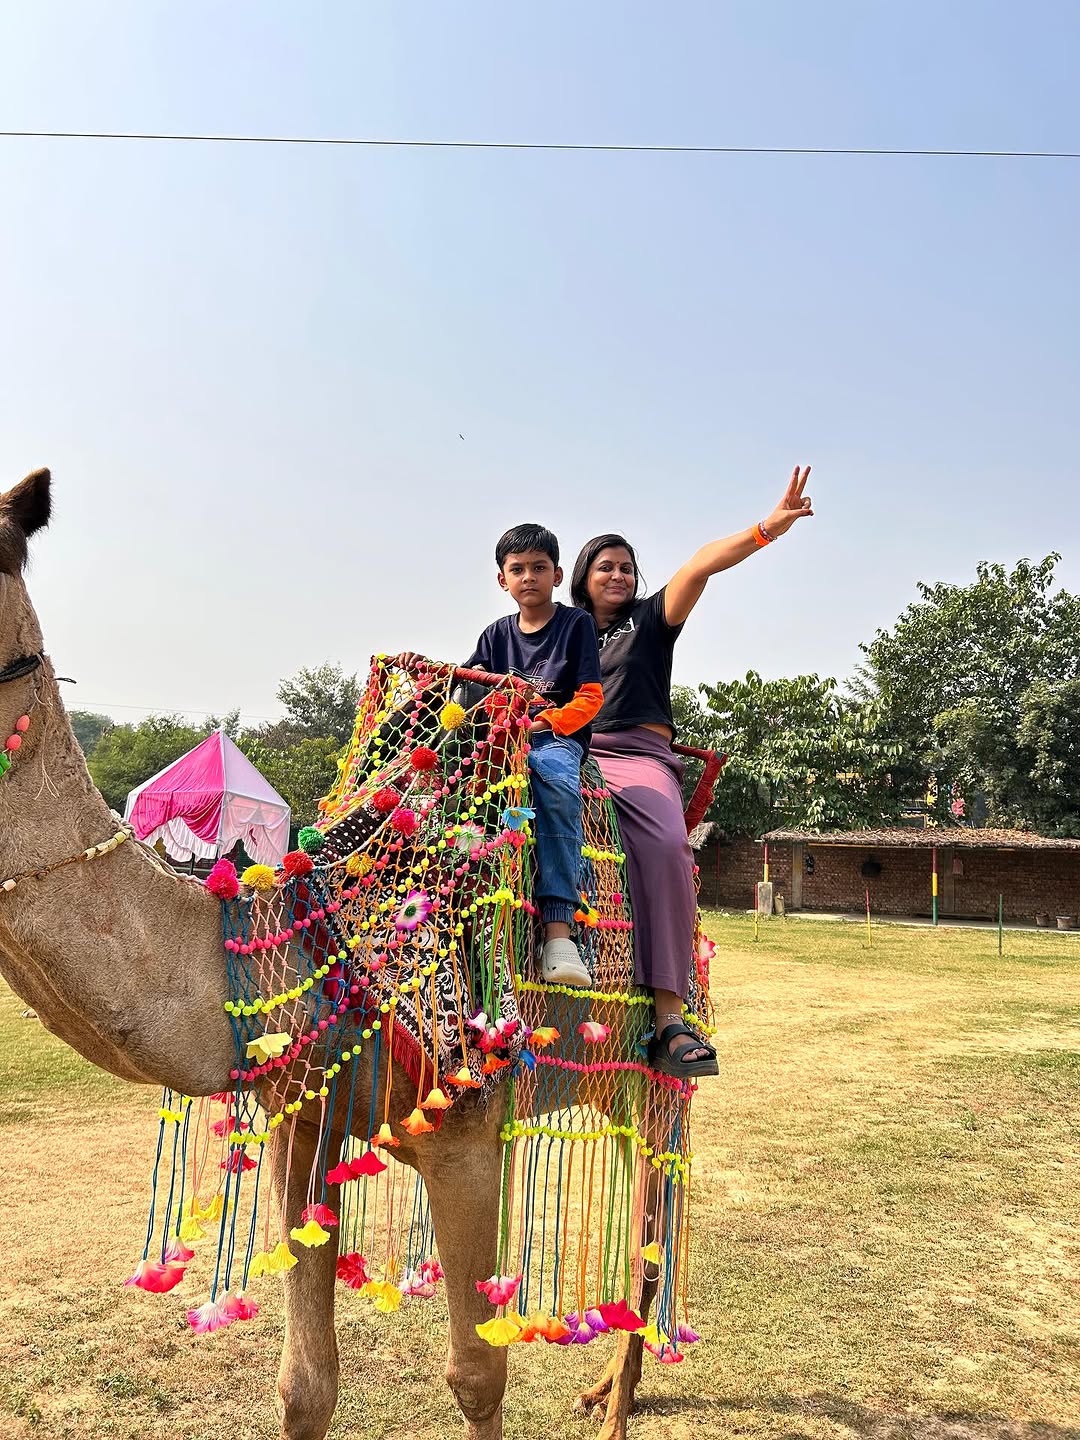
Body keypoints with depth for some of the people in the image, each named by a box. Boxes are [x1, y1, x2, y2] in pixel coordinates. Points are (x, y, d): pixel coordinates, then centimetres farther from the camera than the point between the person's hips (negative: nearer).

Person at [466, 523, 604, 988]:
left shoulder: (576, 623, 9)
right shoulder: (498, 633, 22)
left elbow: (590, 697, 1)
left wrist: (548, 721, -14)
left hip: (558, 738, -4)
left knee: (554, 777, -39)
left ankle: (557, 931, -44)